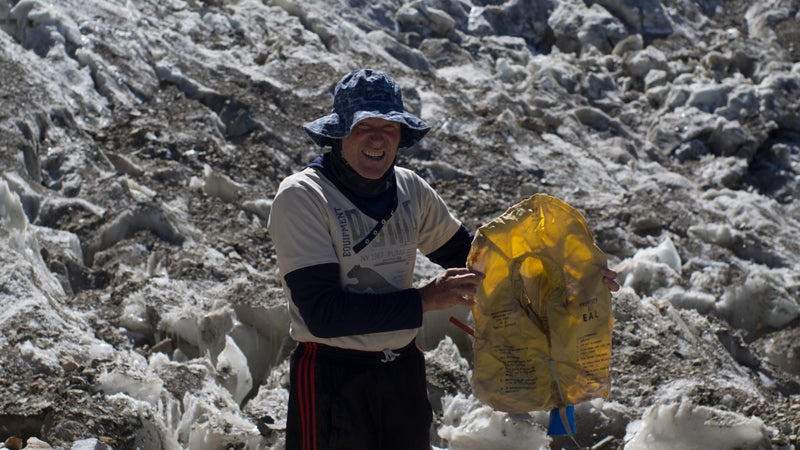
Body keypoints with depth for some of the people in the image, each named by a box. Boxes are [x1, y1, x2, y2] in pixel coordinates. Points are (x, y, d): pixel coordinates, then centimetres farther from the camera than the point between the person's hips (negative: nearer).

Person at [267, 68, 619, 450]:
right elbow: (322, 313, -23)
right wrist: (422, 301, -24)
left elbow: (467, 254, 14)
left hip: (405, 372, 6)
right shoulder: (301, 197, -16)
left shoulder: (410, 189, 1)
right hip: (330, 380, -6)